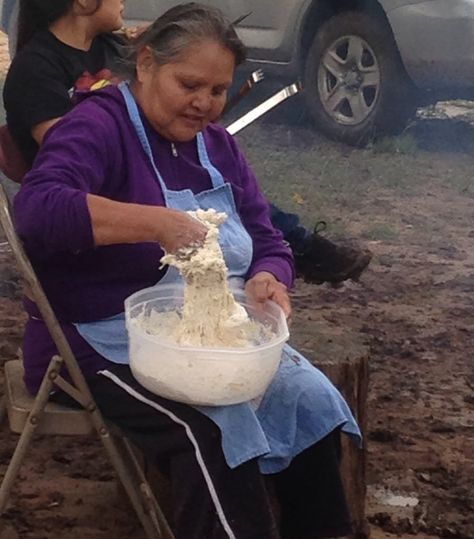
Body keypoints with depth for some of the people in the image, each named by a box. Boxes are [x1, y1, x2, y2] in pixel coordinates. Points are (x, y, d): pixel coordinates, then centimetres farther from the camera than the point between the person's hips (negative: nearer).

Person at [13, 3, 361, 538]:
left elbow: (268, 243, 11)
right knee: (214, 430, -30)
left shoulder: (216, 142, 12)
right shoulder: (98, 125, -11)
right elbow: (38, 207, -31)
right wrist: (155, 222, -42)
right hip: (105, 340, -7)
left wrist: (269, 281, -14)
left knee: (310, 401, -13)